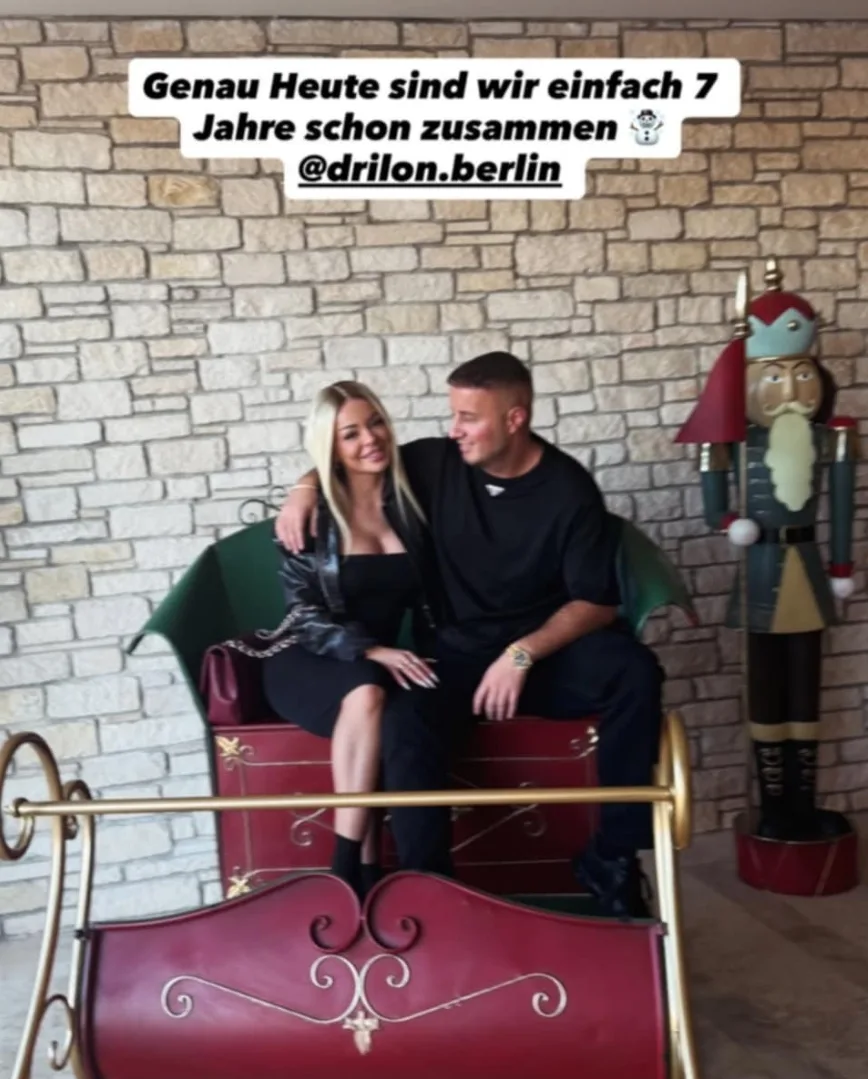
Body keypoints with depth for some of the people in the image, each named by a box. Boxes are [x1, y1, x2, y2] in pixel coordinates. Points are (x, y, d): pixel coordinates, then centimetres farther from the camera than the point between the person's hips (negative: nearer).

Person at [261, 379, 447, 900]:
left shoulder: (409, 500, 4)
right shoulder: (310, 514, -5)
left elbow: (426, 599, 8)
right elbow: (305, 614, -9)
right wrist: (369, 652, -25)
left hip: (388, 658, 3)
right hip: (308, 661, -2)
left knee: (400, 720, -34)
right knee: (366, 695, -37)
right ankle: (352, 867, -29)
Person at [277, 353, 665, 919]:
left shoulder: (569, 489, -8)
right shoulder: (437, 462, 0)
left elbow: (598, 601, -9)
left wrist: (522, 654, -23)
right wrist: (308, 487, -7)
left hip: (548, 647, -1)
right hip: (458, 650, 1)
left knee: (635, 673, -30)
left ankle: (612, 855, -16)